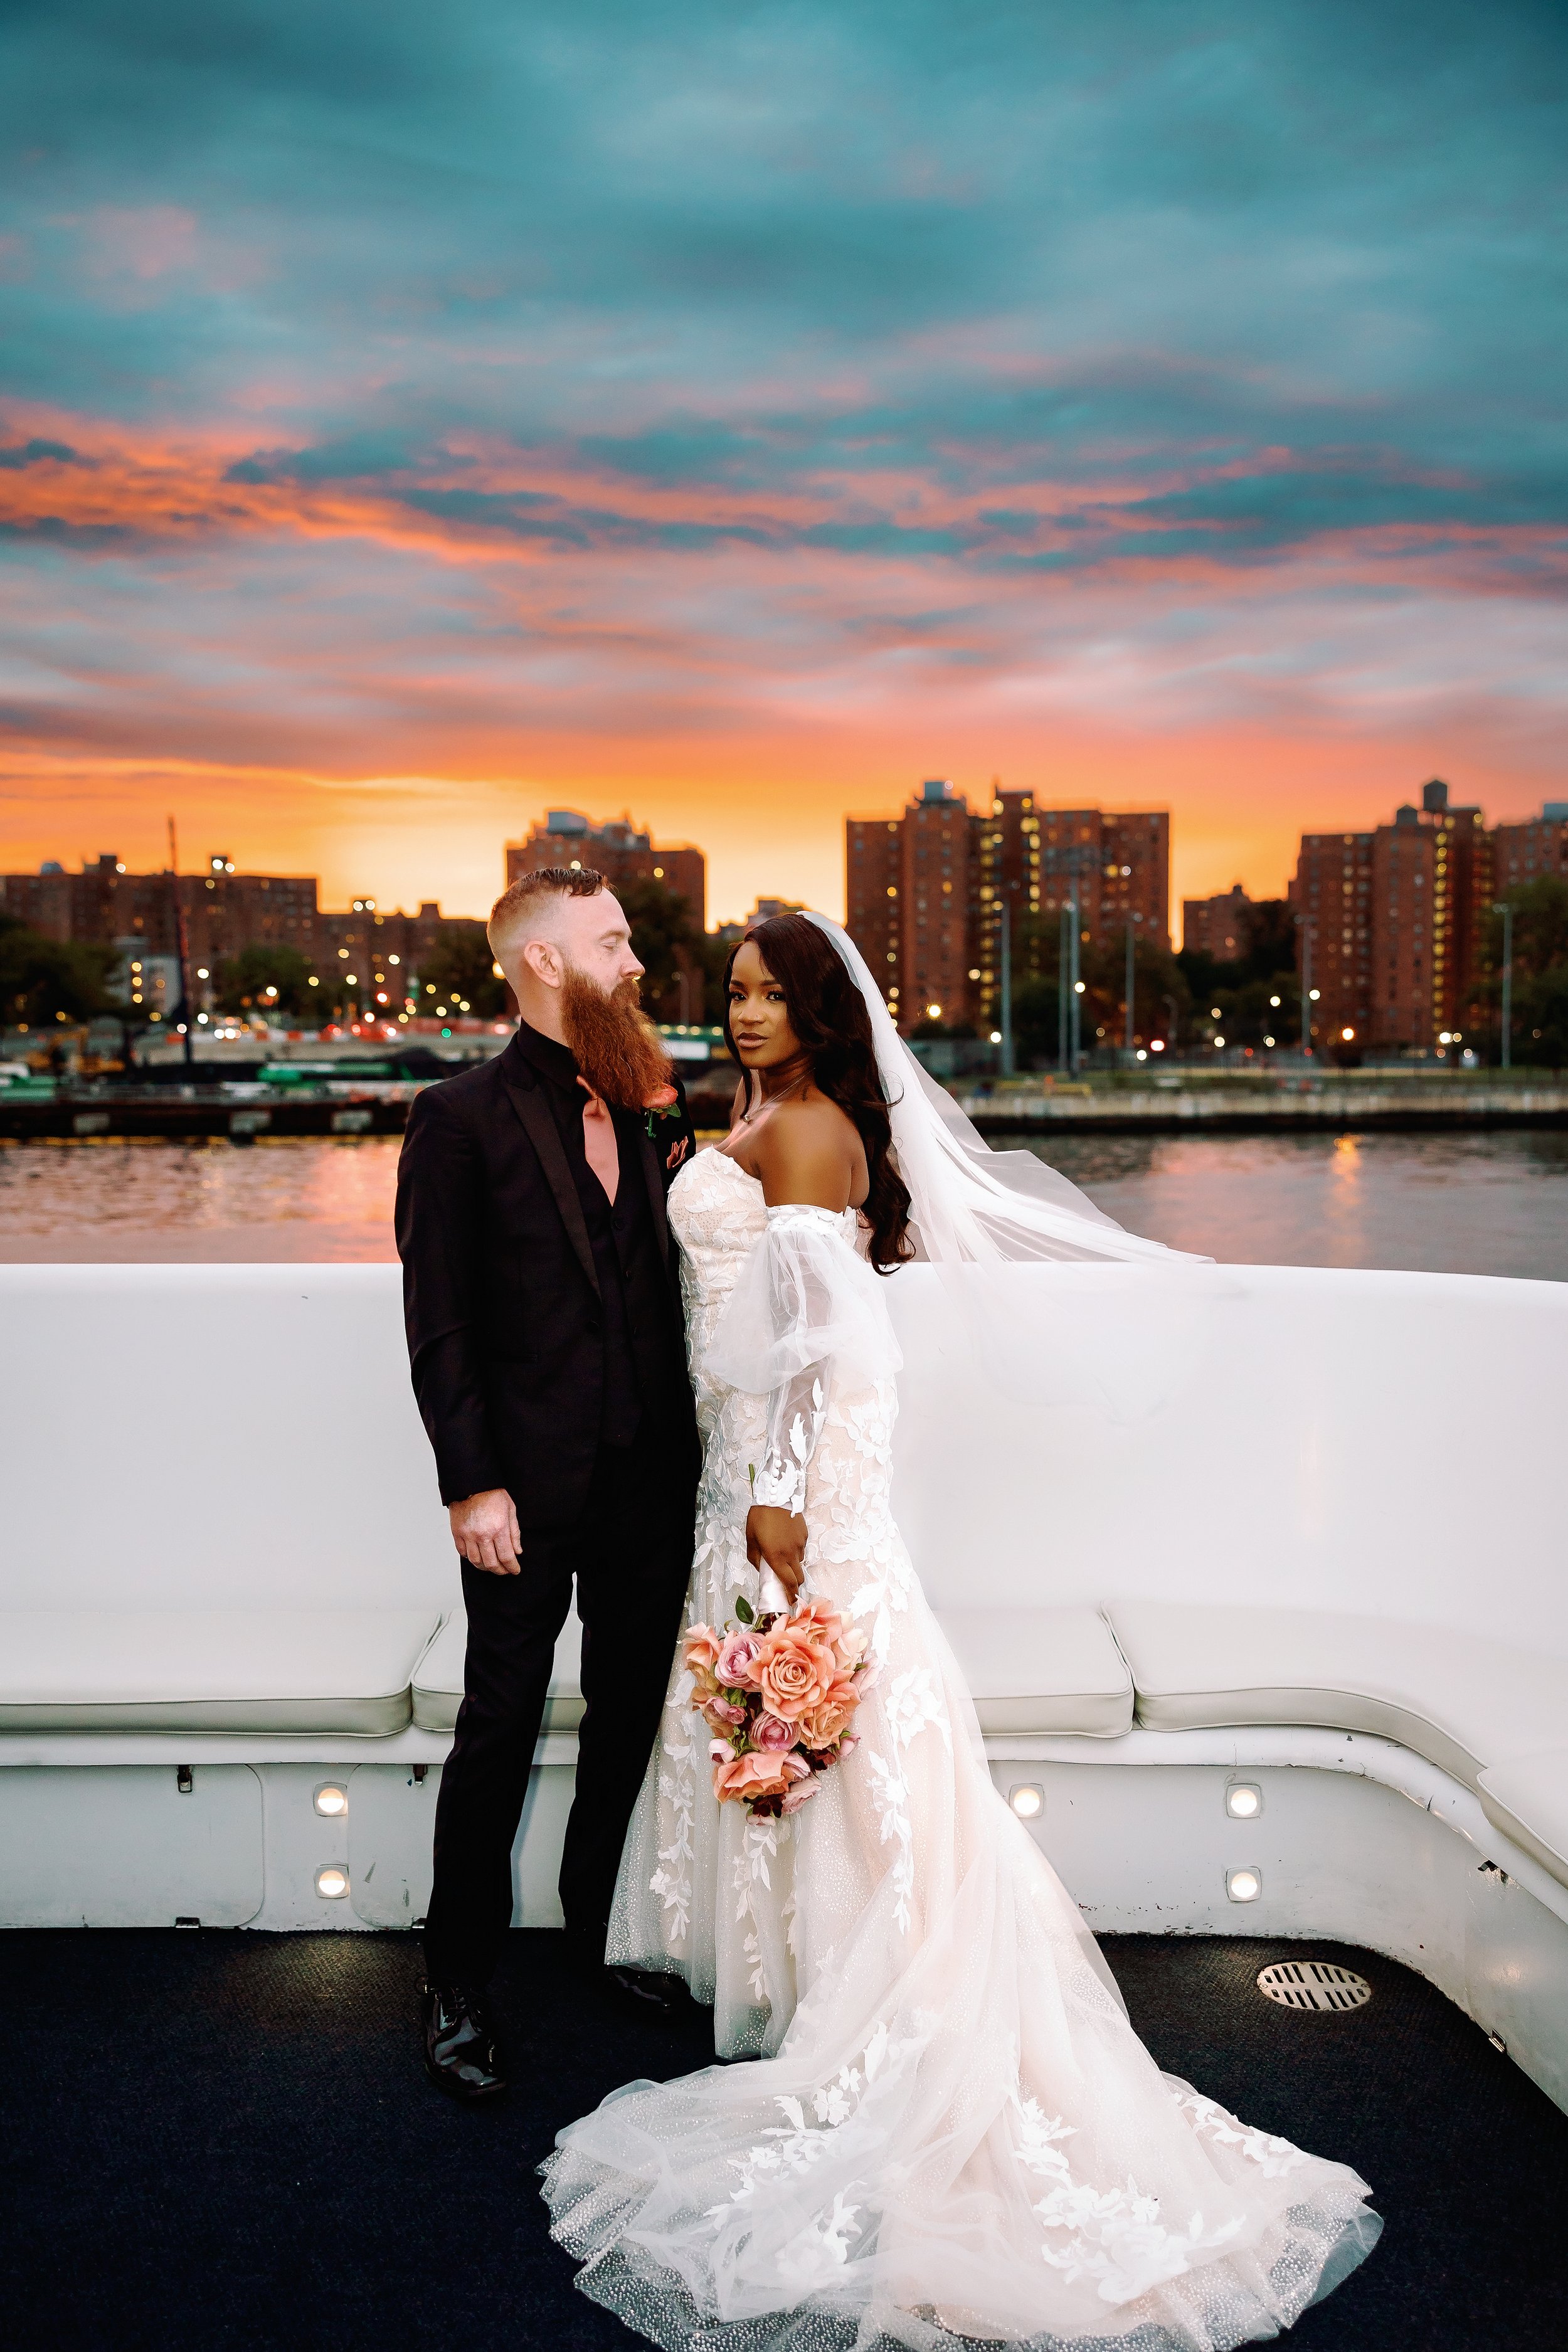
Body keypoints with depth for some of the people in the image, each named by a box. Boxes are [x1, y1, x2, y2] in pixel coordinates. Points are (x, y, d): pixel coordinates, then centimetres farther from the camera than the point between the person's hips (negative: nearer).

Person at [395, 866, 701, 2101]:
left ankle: (602, 1926, 39)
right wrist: (473, 1485, -14)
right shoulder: (461, 1118, -7)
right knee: (499, 1732, 6)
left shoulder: (649, 1107, 9)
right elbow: (439, 1325, -10)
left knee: (631, 1716, 17)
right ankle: (459, 1987, 23)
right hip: (530, 1490, -5)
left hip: (650, 1484, 5)